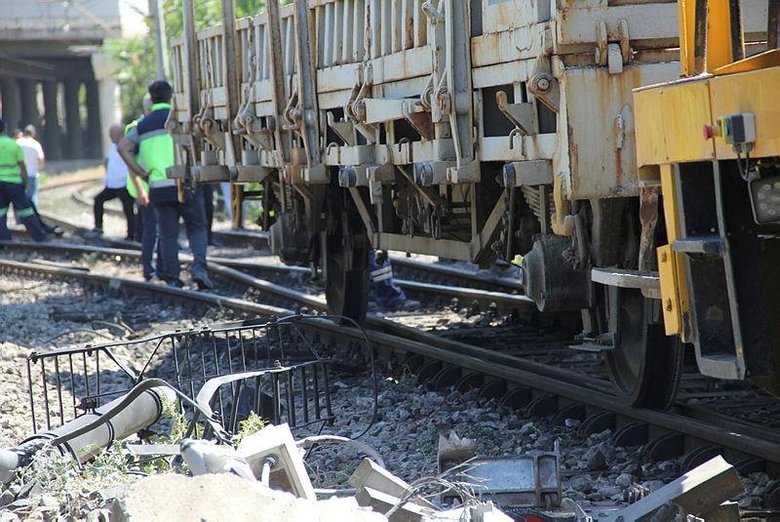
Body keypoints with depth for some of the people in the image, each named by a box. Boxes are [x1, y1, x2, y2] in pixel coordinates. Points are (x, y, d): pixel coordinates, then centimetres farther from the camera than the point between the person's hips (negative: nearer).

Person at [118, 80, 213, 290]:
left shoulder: (143, 124, 12)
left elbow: (123, 147, 5)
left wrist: (142, 174, 7)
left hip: (159, 187, 3)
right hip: (185, 184, -3)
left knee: (168, 235, 11)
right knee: (197, 228, 9)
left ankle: (172, 278, 7)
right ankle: (199, 266, -11)